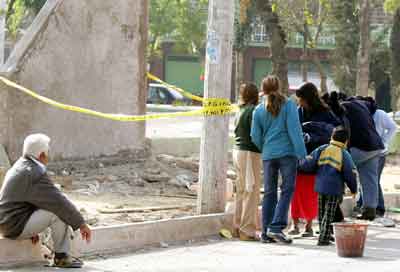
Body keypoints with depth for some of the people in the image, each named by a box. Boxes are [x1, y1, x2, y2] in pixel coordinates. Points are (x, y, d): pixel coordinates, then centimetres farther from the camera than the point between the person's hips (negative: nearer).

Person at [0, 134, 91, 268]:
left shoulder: (19, 167, 12)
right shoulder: (36, 174, -20)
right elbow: (59, 202, -20)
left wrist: (33, 229, 22)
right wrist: (82, 224, -13)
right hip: (17, 227, -10)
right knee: (60, 211, -14)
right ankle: (61, 256, -3)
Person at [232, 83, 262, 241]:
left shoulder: (241, 111, 13)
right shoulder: (253, 110, -12)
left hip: (238, 150, 9)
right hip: (249, 152, -9)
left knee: (241, 190, 14)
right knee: (251, 191, -6)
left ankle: (239, 226, 17)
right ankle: (247, 230, -7)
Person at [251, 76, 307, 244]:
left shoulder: (259, 110, 6)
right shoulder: (289, 105, -3)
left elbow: (256, 137, 7)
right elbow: (294, 130, -9)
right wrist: (302, 153, -9)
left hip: (268, 154, 4)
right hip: (287, 152, -4)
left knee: (269, 192, 10)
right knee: (287, 190, -1)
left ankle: (266, 232, 10)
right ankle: (276, 227, -14)